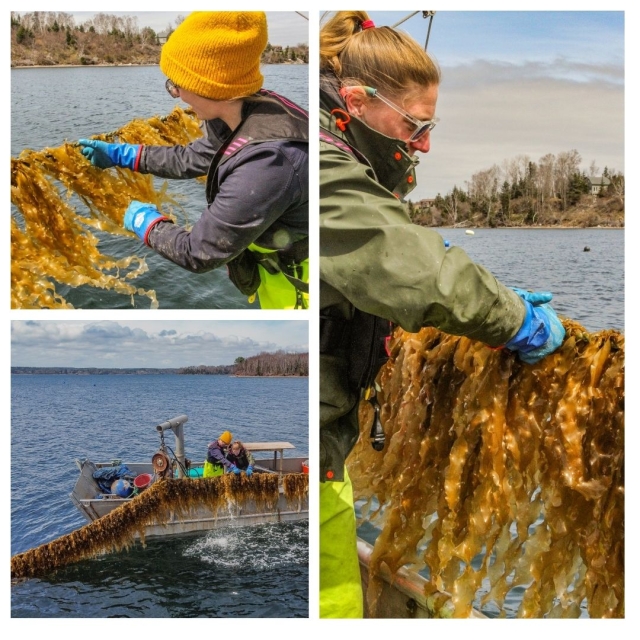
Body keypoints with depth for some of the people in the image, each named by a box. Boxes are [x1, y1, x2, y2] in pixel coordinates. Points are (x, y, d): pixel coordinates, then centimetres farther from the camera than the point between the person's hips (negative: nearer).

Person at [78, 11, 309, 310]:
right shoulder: (243, 113, -7)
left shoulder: (266, 163, -35)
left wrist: (145, 222, -5)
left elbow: (198, 253, -24)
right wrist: (120, 154, 21)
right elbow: (190, 158, 15)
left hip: (296, 288, -8)